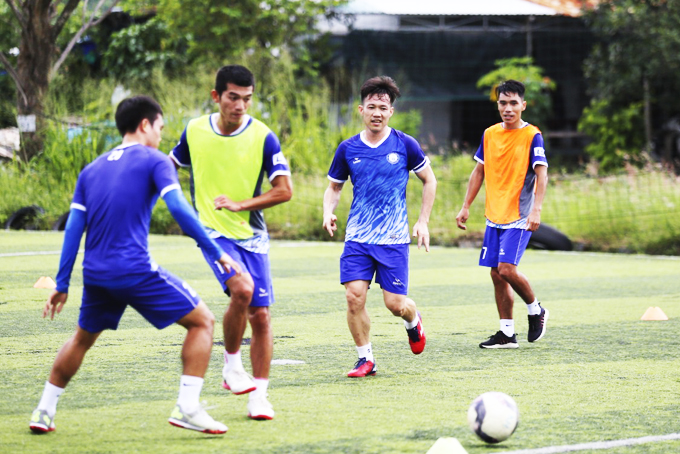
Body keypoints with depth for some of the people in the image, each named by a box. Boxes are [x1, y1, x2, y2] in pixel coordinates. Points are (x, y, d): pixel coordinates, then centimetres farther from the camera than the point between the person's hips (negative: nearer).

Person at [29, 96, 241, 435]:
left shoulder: (92, 169, 17)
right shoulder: (153, 161, 1)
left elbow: (74, 226, 12)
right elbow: (178, 207, -14)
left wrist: (62, 285, 13)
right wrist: (217, 253, -12)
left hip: (95, 275, 6)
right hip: (136, 272, -6)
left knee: (83, 337, 29)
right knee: (201, 321, 4)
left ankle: (44, 411, 28)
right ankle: (187, 407, -7)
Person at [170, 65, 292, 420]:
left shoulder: (263, 137, -7)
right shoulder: (194, 131, -1)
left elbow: (284, 191, -9)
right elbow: (170, 167, 19)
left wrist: (240, 204, -18)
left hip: (251, 235, 1)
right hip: (212, 231, -1)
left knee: (260, 315, -1)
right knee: (242, 289, -27)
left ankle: (259, 396, 12)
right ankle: (232, 365, -7)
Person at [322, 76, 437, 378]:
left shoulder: (404, 145, -2)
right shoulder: (348, 149, 3)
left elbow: (429, 180, 10)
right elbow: (334, 187, 15)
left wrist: (423, 222, 4)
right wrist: (328, 213, -5)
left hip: (394, 239, -2)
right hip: (357, 237, 2)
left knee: (395, 303, -2)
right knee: (354, 296, -12)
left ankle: (413, 321, 35)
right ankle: (366, 359, 4)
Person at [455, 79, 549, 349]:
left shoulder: (532, 136, -8)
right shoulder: (490, 134, 9)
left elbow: (541, 174, -14)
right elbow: (479, 171, 17)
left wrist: (536, 210, -25)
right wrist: (466, 207, 13)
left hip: (519, 216, -6)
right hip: (494, 216, 6)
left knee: (506, 268, -17)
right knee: (496, 273, 4)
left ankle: (536, 310, 8)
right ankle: (507, 334, 11)